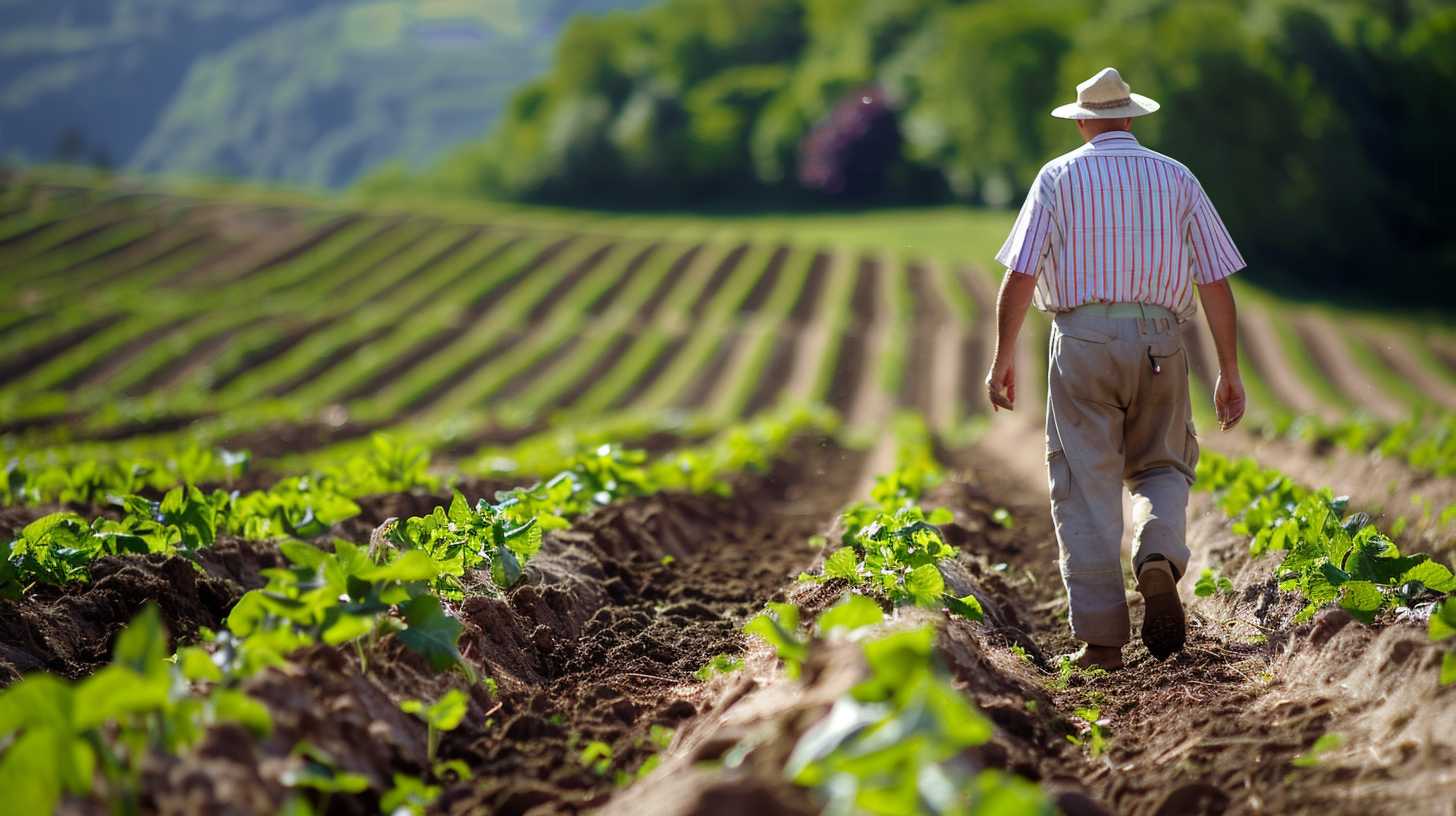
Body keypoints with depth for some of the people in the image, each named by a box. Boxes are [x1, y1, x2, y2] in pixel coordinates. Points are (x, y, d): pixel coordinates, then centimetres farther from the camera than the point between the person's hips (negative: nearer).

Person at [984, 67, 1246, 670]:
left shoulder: (1059, 176, 5)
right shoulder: (1176, 178, 10)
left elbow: (1019, 276, -4)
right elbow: (1216, 282, 5)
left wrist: (1003, 358, 3)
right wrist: (1229, 371, 9)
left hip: (1083, 340, -2)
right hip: (1160, 344, 2)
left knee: (1087, 488, 2)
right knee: (1162, 467, 18)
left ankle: (1101, 638, -4)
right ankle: (1158, 559, -13)